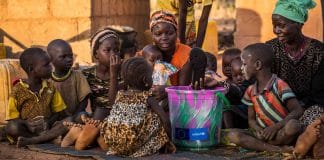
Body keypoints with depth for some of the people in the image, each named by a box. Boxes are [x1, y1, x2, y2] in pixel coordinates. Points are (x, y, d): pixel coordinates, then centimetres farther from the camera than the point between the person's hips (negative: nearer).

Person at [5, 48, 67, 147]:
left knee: (64, 125, -25)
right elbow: (12, 119, -3)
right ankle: (49, 137, -24)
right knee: (11, 128, -33)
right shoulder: (18, 90, -2)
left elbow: (58, 112, 10)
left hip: (46, 127, 3)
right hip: (26, 128, -3)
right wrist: (26, 123, -24)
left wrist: (48, 122, -12)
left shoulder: (50, 87, 9)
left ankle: (29, 141, -30)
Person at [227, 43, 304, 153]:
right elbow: (251, 119, 13)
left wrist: (276, 127, -25)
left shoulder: (279, 85, -8)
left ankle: (258, 145, -21)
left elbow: (298, 111, -14)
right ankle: (276, 149, -29)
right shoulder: (250, 91, 10)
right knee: (233, 135, -20)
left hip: (280, 134, -5)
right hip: (262, 134, 5)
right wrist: (258, 130, -11)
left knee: (294, 126, -37)